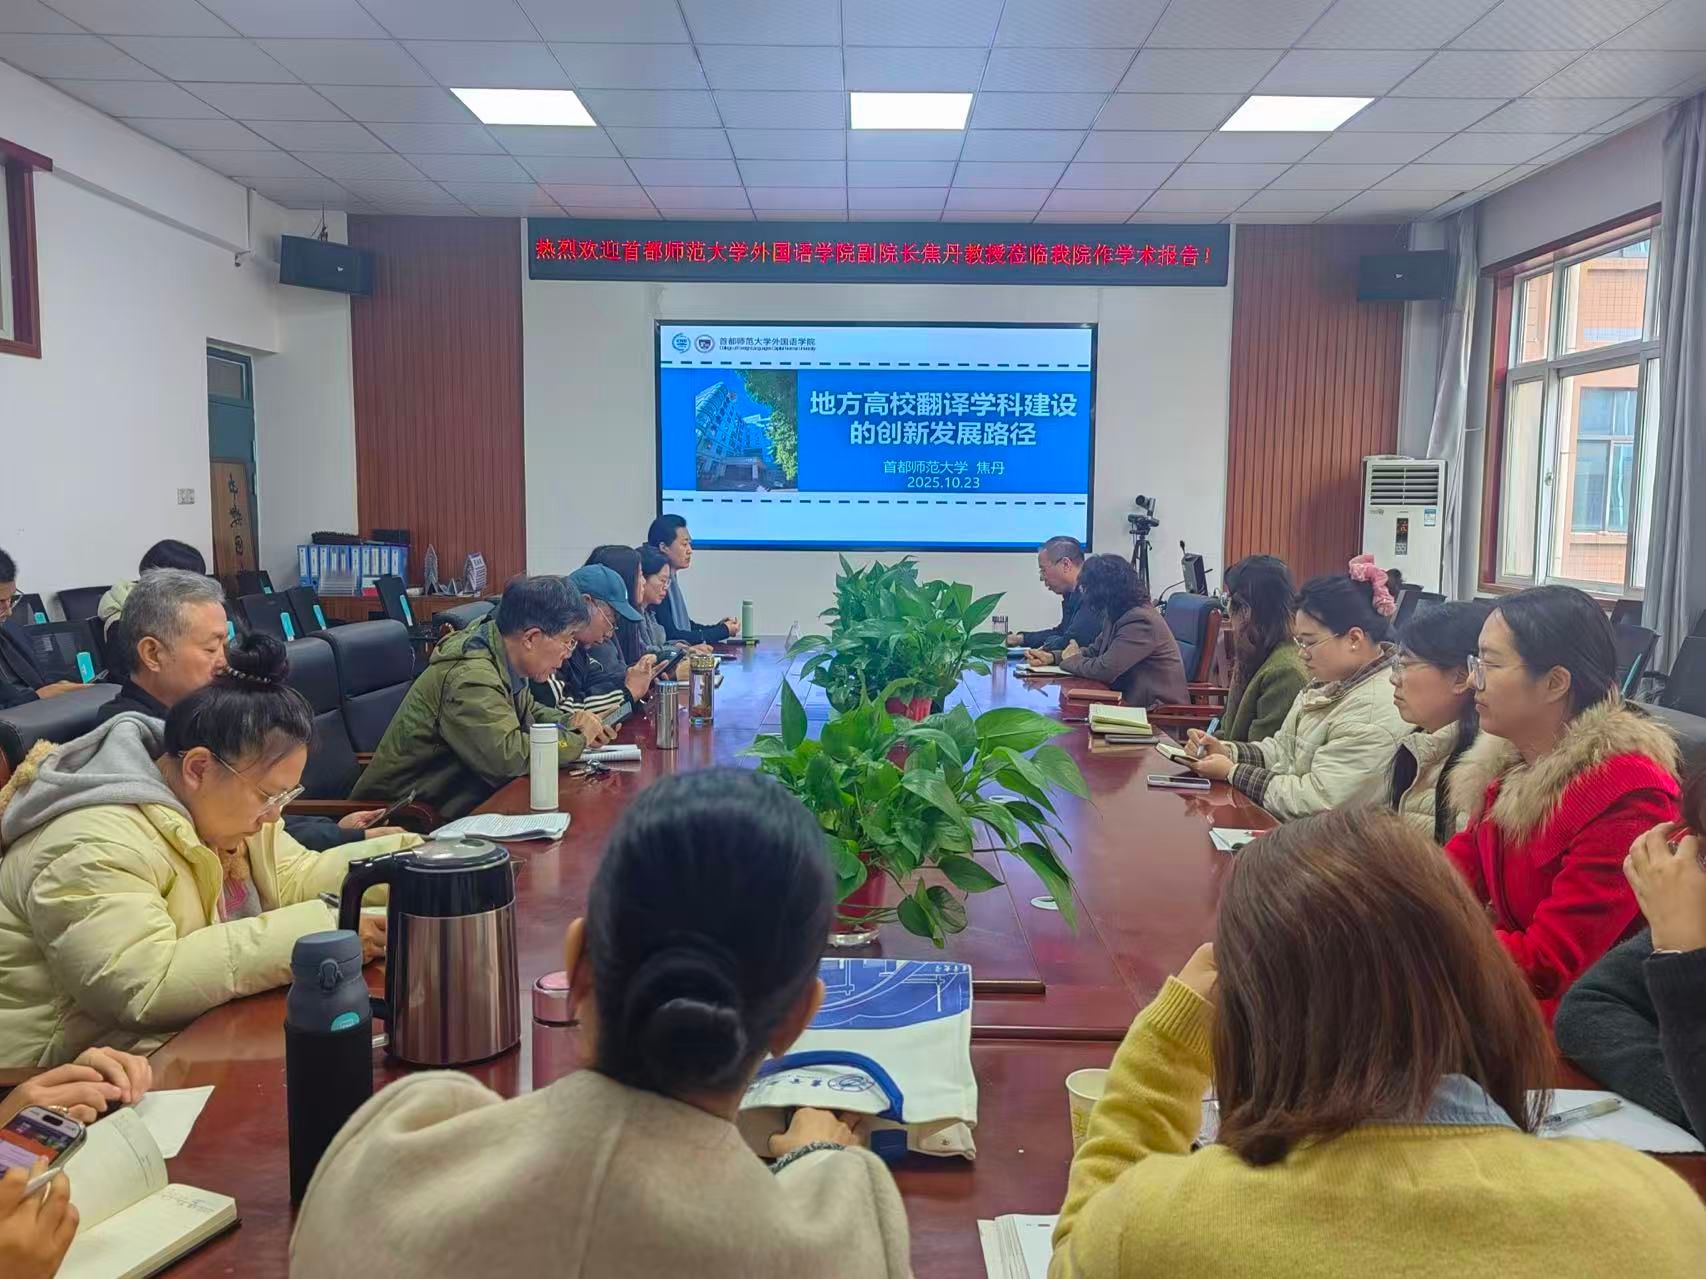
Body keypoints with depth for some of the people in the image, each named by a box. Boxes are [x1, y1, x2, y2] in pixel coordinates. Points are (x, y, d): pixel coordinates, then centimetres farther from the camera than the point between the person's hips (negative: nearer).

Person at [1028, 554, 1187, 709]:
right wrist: (1051, 657, 2)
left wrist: (1071, 660, -6)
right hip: (1135, 699, 8)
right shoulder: (1117, 614, 8)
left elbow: (1104, 670, -26)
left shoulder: (1140, 621, -22)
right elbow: (1094, 650, 16)